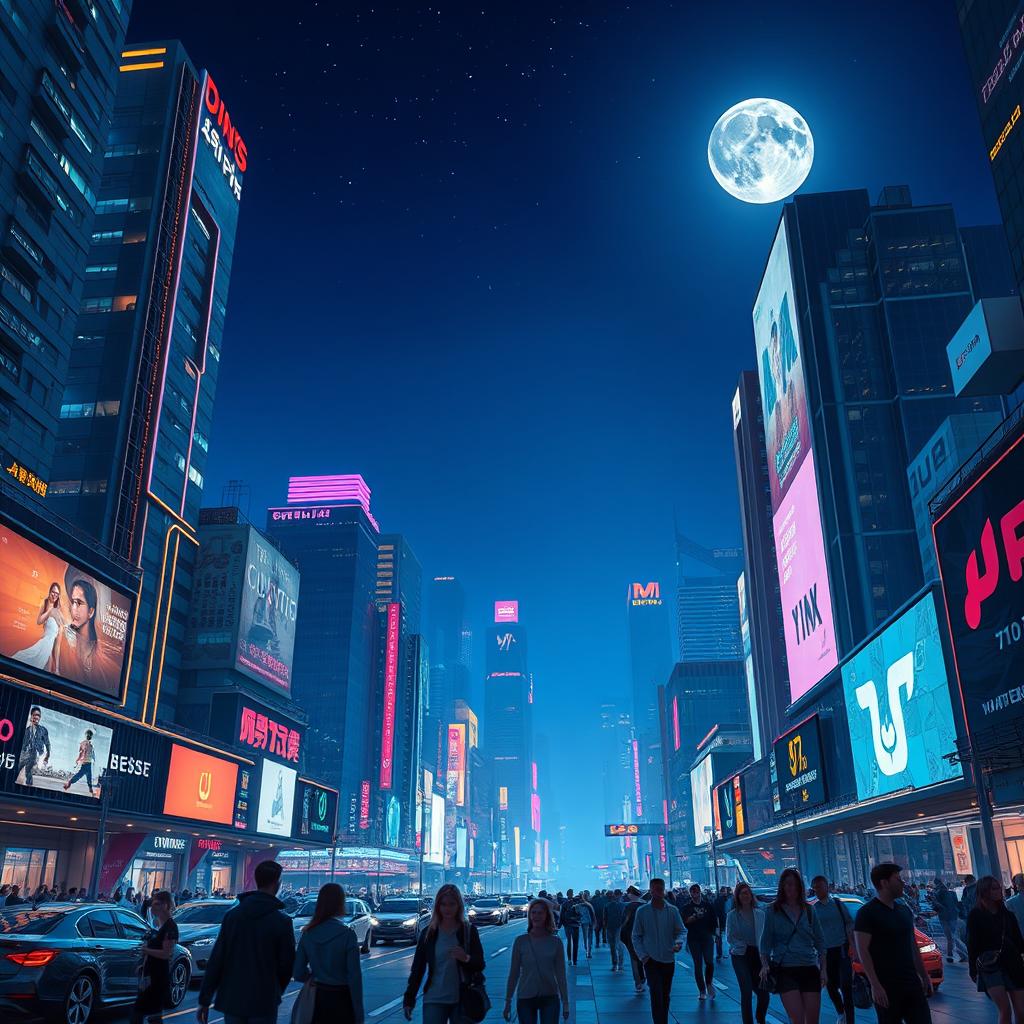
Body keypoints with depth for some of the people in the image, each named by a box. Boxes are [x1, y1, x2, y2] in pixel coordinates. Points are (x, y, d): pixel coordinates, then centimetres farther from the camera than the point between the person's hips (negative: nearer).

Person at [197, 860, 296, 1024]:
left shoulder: (232, 914, 0)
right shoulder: (282, 922, -10)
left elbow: (215, 960, 0)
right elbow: (286, 964, -3)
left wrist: (204, 999, 5)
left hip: (232, 998, 4)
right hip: (263, 1003, -3)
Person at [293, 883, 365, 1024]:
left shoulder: (308, 933, -4)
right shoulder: (347, 934, -15)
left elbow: (298, 974, 0)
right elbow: (354, 977, -14)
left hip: (316, 999, 4)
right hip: (341, 999, -4)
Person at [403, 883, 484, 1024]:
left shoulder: (469, 931, 1)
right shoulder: (428, 933, 4)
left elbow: (480, 964, -1)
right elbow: (417, 969, 7)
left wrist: (466, 958, -22)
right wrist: (409, 999, 2)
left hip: (462, 1000, 0)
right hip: (434, 1000, 0)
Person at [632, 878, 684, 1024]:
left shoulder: (672, 910, 0)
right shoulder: (642, 911, -3)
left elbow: (680, 931, 3)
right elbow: (636, 936, 1)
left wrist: (678, 943, -19)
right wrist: (642, 955, -9)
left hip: (668, 959, 2)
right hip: (651, 959, -2)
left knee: (666, 995, 14)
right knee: (656, 995, -13)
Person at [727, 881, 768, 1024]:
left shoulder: (760, 914, 6)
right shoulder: (732, 915, -1)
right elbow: (729, 938, -2)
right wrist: (743, 946, -11)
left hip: (758, 955, 2)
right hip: (740, 956, -2)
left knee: (764, 992, -1)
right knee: (746, 992, -6)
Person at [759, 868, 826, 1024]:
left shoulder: (808, 910, 7)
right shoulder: (773, 911, 1)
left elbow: (819, 941, 12)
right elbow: (766, 941, 2)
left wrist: (823, 968, 5)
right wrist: (765, 965, -11)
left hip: (809, 969, 3)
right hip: (785, 970, -3)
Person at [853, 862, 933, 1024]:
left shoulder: (904, 910, 13)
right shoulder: (867, 913, -11)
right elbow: (862, 951, -15)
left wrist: (924, 975, 18)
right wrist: (875, 986, -20)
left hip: (912, 983, 7)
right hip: (886, 987, -6)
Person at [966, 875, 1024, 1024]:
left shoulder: (1008, 915, 12)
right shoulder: (975, 915, 0)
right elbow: (972, 944, 0)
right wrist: (973, 970, -2)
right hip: (990, 967, -4)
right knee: (1005, 1010, -15)